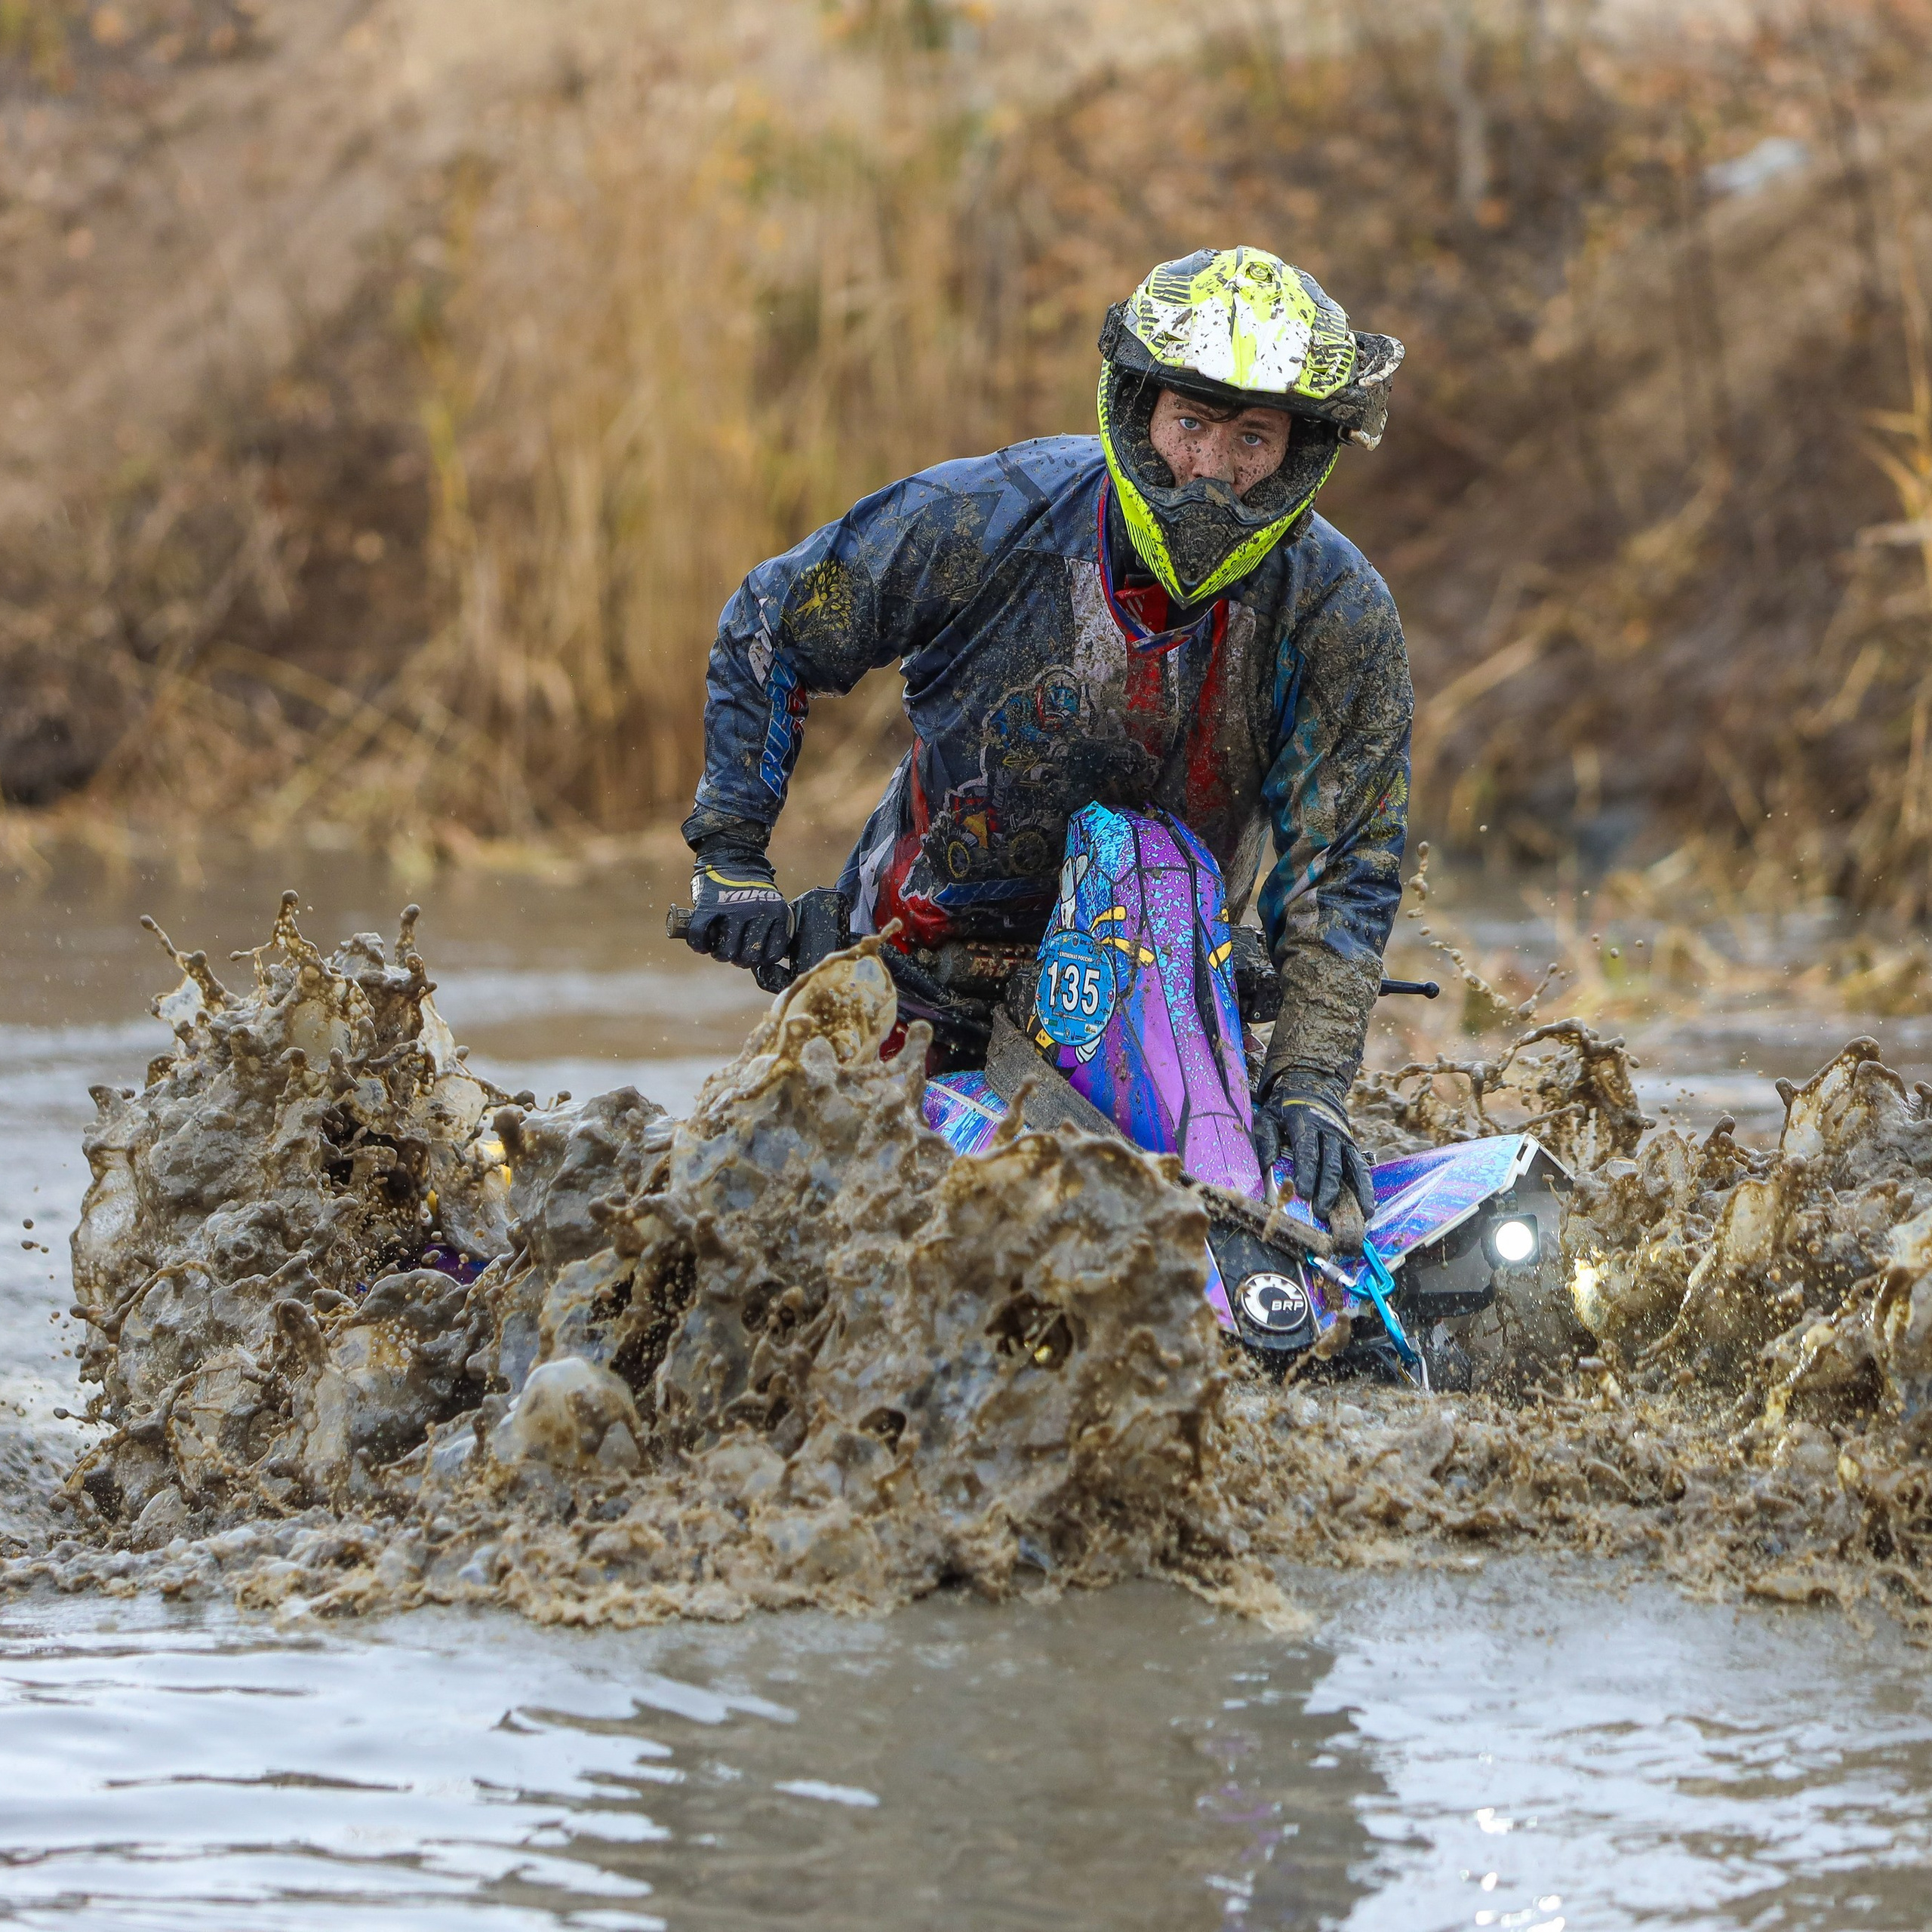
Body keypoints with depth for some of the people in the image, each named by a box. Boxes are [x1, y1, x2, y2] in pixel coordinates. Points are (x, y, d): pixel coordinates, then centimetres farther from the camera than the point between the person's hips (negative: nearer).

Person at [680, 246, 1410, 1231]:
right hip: (928, 954, -1)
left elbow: (1344, 863, -13)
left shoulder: (1340, 616, -16)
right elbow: (768, 630, -5)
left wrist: (1310, 1084, -24)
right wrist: (731, 854, -8)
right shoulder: (981, 519, -20)